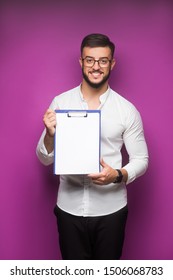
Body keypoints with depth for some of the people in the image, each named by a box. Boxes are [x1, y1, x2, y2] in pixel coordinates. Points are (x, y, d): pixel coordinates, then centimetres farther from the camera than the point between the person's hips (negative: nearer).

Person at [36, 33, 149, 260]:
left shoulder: (127, 110, -7)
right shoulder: (60, 103, -4)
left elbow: (141, 160, -2)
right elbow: (45, 159, -1)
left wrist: (118, 175, -22)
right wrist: (50, 134, -22)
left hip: (111, 209, 0)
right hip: (70, 207, 1)